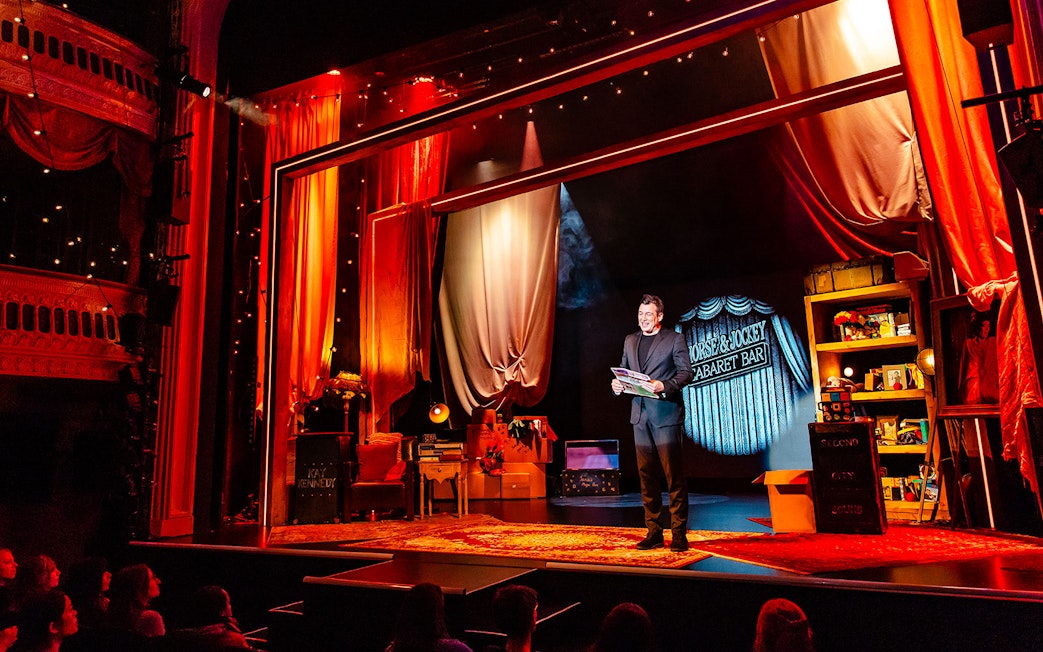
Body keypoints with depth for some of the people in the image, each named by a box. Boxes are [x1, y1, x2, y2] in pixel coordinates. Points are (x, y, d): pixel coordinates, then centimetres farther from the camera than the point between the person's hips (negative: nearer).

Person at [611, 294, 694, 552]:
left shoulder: (674, 339, 1)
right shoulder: (630, 340, 17)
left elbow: (686, 372, -5)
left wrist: (664, 385, -21)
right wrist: (617, 384, -3)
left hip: (666, 414, -5)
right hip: (640, 415, 5)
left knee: (674, 476, -3)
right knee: (647, 476, 8)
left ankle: (679, 534, 5)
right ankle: (654, 533, 16)